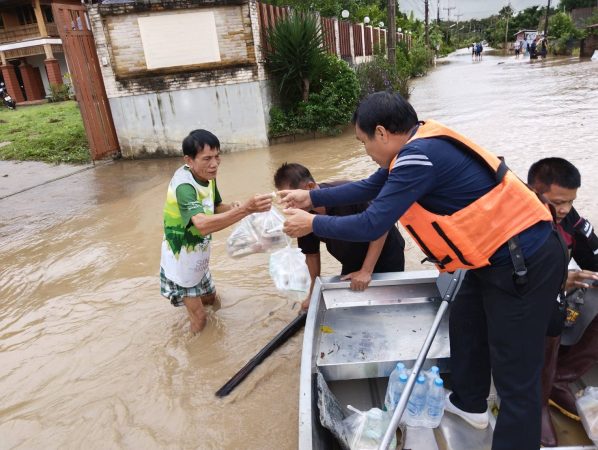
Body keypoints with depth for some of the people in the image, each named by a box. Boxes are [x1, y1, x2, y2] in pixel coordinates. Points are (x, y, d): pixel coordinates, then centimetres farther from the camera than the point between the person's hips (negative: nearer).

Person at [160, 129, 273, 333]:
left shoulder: (207, 175, -6)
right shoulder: (184, 186, -33)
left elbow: (215, 208, 9)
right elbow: (202, 224, -49)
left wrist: (231, 207, -15)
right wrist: (246, 209, -58)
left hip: (198, 254, 8)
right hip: (181, 259, -8)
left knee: (210, 297, 27)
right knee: (199, 320, 5)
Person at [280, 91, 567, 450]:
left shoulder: (421, 155, -25)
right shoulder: (416, 146, 5)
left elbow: (371, 225, -24)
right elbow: (370, 187, 16)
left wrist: (312, 224, -9)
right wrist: (311, 197, 17)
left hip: (526, 262, -10)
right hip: (501, 254, 10)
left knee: (516, 375, 2)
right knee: (465, 325, 25)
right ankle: (469, 404, 47)